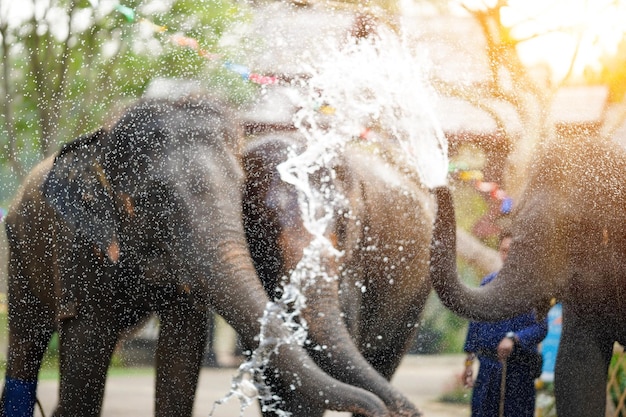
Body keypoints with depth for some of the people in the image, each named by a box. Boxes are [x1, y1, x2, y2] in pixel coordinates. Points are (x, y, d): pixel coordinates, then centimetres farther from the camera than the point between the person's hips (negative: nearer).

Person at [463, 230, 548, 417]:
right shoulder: (488, 282, 9)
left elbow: (541, 327, -10)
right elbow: (476, 323, 14)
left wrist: (514, 339, -26)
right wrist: (469, 361, 12)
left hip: (519, 369, -3)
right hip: (488, 366, 3)